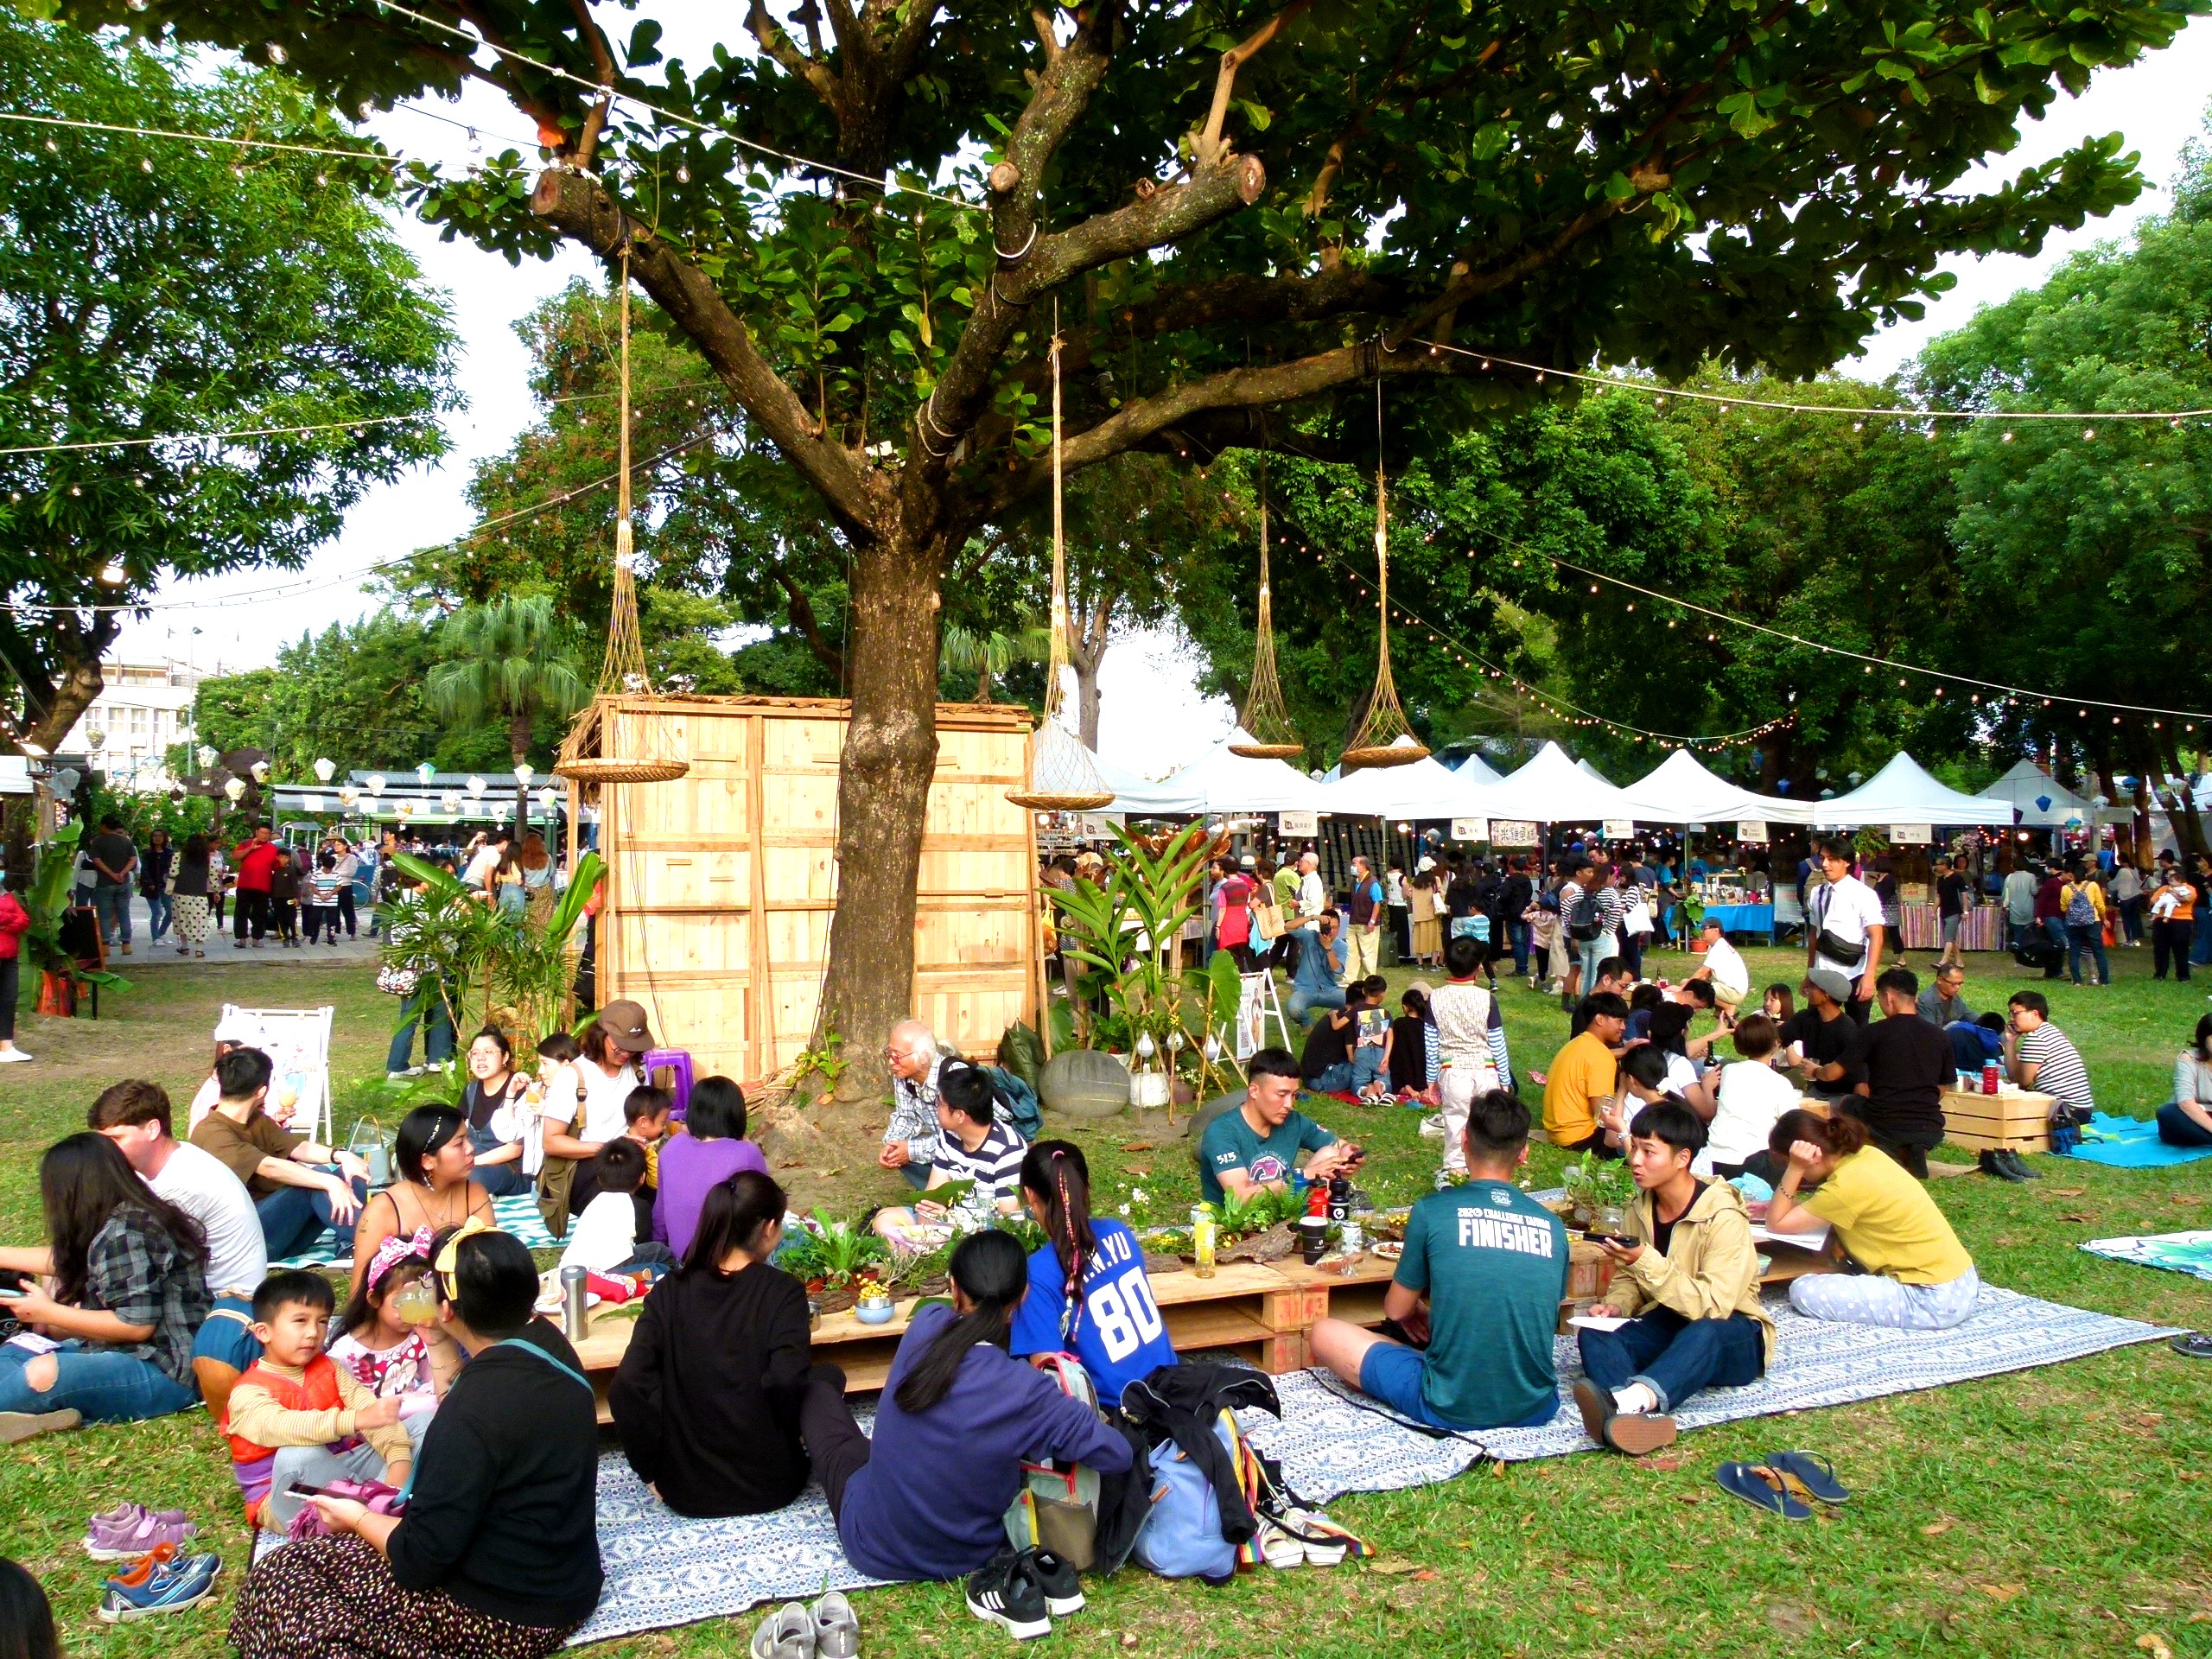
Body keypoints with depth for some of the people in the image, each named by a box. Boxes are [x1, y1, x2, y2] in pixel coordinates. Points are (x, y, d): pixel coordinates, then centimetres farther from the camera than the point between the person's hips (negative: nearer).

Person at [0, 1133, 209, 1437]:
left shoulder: (124, 1233, -17)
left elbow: (137, 1326, -20)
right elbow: (63, 1260, 33)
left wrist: (48, 1312, -10)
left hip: (165, 1374, -12)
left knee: (44, 1372, -34)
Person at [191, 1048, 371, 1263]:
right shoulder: (212, 1133, -16)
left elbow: (300, 1148, 4)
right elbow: (270, 1167, -29)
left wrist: (341, 1156, -16)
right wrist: (329, 1183, -37)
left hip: (272, 1220, 9)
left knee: (346, 1173, -8)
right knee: (319, 1179, -25)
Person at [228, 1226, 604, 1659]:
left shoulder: (476, 1404, -28)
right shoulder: (550, 1344, -3)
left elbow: (419, 1562, -22)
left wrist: (356, 1519, -3)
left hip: (507, 1622, -9)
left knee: (273, 1583, -1)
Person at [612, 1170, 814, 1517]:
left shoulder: (670, 1291, -4)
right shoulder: (782, 1291, -12)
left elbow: (627, 1388, -14)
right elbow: (786, 1382, -25)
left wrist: (652, 1471, -2)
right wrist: (786, 1440, -4)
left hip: (686, 1492, 2)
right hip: (769, 1486, -2)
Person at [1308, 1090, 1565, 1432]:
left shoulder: (1433, 1210, -8)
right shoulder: (1552, 1226, 1)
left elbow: (1395, 1310, 3)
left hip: (1450, 1409, -3)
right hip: (1535, 1410, 4)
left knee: (1325, 1332, 9)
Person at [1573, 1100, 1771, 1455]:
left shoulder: (1722, 1217, -19)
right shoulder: (1641, 1209, 0)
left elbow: (1712, 1307, -27)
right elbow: (1629, 1279, 12)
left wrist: (1647, 1263, -34)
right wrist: (1615, 1305, -11)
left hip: (1730, 1337, -6)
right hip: (1667, 1325, 6)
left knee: (1703, 1333, -41)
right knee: (1593, 1333, -24)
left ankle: (1634, 1398, -67)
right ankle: (1640, 1416, -55)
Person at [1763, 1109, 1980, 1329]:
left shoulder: (1847, 1184, -21)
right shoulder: (1865, 1155, 4)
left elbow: (1776, 1226, -13)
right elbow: (1825, 1205, 20)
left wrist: (1794, 1168, -18)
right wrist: (1776, 1206, 8)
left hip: (1936, 1302, -9)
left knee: (1804, 1291, -14)